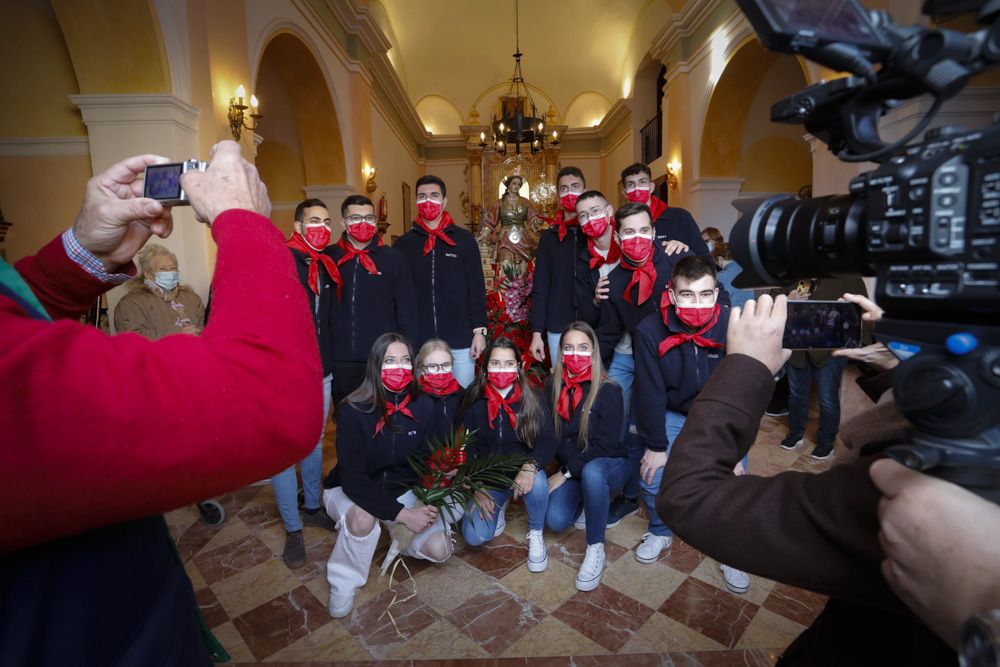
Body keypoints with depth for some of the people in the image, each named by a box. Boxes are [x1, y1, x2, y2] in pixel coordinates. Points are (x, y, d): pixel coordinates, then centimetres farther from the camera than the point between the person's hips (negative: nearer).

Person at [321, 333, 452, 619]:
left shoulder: (422, 407, -14)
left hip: (401, 491, 3)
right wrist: (402, 513, -32)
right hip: (349, 491, -3)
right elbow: (353, 480, -26)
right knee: (363, 517, -37)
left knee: (439, 549, -15)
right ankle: (343, 583, -6)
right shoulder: (352, 411, -24)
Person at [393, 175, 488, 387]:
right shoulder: (403, 244, 6)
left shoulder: (464, 239, 4)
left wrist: (479, 330, -2)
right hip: (417, 342, 1)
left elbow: (477, 288, 3)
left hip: (460, 340, -1)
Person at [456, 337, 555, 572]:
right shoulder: (473, 400, -8)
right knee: (474, 536, -18)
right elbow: (463, 448, -3)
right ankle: (499, 505, 17)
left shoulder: (531, 398, -9)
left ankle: (535, 534, -2)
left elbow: (548, 440, -13)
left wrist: (530, 466, -33)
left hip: (522, 470, 0)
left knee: (537, 483, -35)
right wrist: (475, 489, -10)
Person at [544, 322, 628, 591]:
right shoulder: (554, 386, -5)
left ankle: (595, 548, -18)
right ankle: (586, 500, 16)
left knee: (592, 472, -39)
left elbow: (605, 445, -17)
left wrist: (567, 473, -17)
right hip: (571, 470, 4)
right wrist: (564, 471, -10)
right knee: (555, 520, -19)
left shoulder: (609, 390, -17)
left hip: (609, 465, -4)